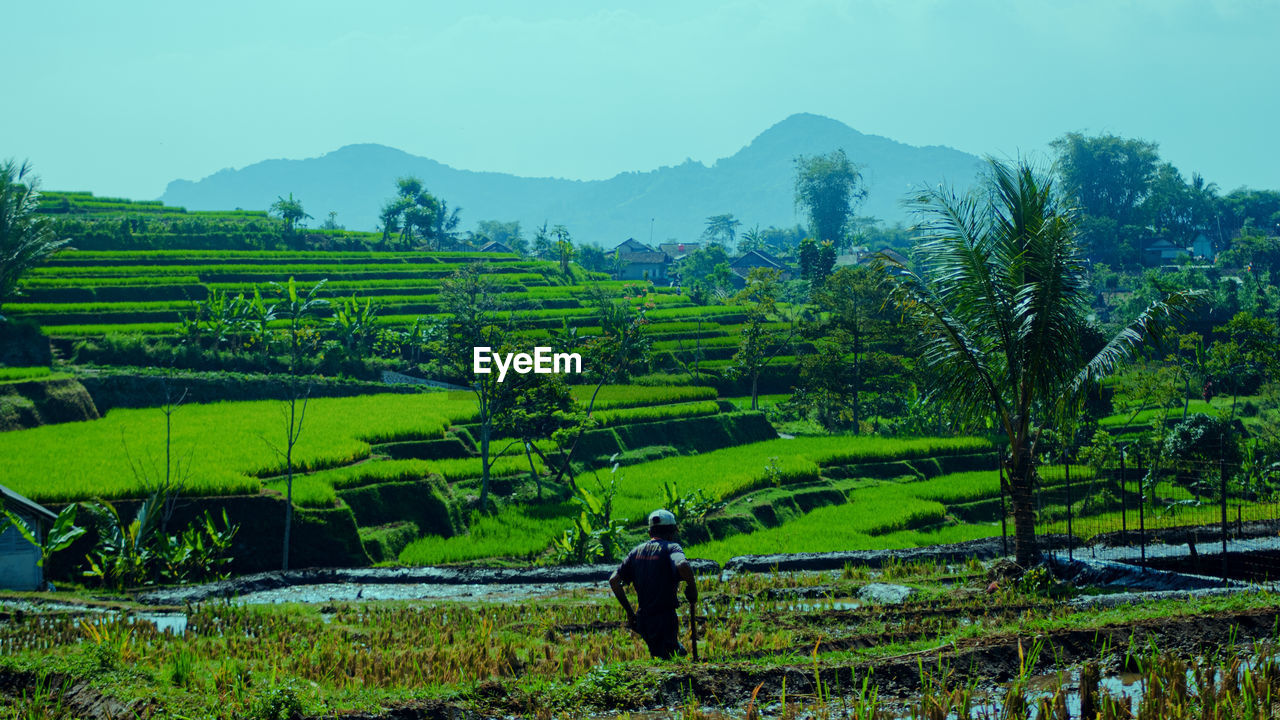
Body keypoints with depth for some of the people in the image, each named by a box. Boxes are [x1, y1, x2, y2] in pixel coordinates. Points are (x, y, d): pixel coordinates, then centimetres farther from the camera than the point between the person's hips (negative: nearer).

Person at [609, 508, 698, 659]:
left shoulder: (637, 551, 13)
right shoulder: (671, 548, -6)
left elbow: (613, 580, 8)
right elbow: (683, 566, -30)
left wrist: (629, 611, 12)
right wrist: (692, 591, -13)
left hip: (643, 620, 6)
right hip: (664, 621, -6)